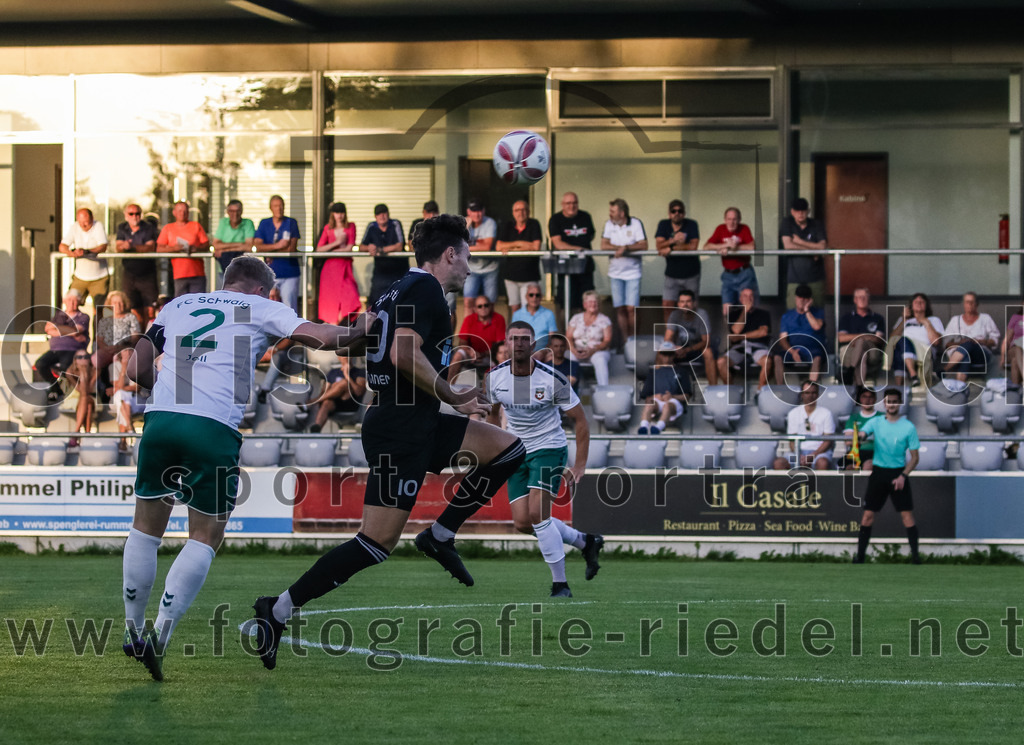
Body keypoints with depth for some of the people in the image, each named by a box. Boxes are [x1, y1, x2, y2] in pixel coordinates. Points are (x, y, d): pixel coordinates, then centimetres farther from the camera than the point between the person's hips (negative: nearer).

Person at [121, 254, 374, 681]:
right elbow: (325, 338, 5)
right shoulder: (260, 308, 14)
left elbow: (135, 371, 23)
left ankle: (133, 633, 21)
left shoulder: (177, 305, 25)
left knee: (147, 527, 17)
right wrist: (363, 328, 25)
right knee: (205, 537, 8)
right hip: (213, 429, -4)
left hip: (161, 418, 4)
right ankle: (160, 633, -3)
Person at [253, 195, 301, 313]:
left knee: (290, 306, -7)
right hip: (270, 274, 2)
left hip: (289, 273, -2)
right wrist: (277, 246, -14)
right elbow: (257, 246, -2)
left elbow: (291, 248, -6)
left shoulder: (291, 223, 2)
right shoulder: (264, 224, 9)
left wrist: (270, 251, -6)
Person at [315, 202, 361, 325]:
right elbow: (319, 249, 2)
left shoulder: (351, 227, 6)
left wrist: (332, 250, -1)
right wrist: (337, 243, -6)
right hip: (330, 266, 1)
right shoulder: (328, 228, 9)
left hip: (345, 265, -1)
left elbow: (349, 248, -1)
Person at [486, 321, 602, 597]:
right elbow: (493, 412, 17)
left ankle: (560, 583, -10)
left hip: (549, 448, -5)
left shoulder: (552, 379, -17)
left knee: (537, 514, -21)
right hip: (517, 453, 5)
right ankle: (585, 541, 19)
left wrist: (580, 465, -13)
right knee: (522, 522, -4)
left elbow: (580, 421, -9)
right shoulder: (495, 377, -5)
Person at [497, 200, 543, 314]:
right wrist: (519, 243, -9)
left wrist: (512, 248, -8)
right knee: (514, 308, 4)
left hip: (529, 275, -3)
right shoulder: (506, 227, 8)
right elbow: (499, 246, -3)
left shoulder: (534, 225, -2)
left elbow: (536, 246, -13)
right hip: (511, 274, 3)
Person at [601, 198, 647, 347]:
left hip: (632, 272, -3)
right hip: (615, 273, 3)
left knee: (631, 308, -8)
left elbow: (643, 246, -12)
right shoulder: (609, 224, 4)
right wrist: (620, 248, -14)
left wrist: (625, 248, -22)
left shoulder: (636, 223, -5)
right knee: (619, 308, 0)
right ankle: (624, 342, 5)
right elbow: (604, 246, -1)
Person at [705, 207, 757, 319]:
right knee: (726, 310, 1)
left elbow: (752, 247, -21)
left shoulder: (744, 229, -6)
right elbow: (706, 247, -8)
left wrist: (735, 247, -20)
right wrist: (726, 245, -17)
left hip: (744, 273, -3)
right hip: (728, 275, 3)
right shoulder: (721, 229, 1)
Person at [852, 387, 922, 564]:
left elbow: (914, 457, 1)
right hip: (879, 472, 1)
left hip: (898, 473, -1)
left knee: (907, 514, -7)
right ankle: (860, 555, 4)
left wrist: (903, 476, -13)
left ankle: (915, 554, -4)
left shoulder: (908, 427, -1)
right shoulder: (875, 422, 4)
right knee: (868, 514, 0)